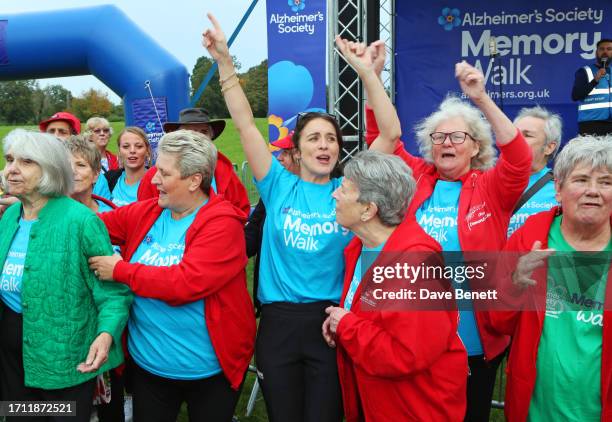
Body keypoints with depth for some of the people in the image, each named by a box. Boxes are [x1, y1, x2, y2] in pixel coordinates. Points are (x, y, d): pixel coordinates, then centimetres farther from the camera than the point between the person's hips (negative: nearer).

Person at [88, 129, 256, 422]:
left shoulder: (222, 223, -20)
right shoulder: (145, 213, -1)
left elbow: (185, 283, -30)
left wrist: (120, 271, -21)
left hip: (210, 369, -5)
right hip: (146, 364, 5)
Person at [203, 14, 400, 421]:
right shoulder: (279, 186, 1)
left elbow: (391, 133, -9)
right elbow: (245, 125, -5)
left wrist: (367, 72, -16)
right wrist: (225, 62, -12)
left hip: (332, 322, -1)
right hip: (279, 322, 1)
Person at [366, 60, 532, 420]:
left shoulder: (491, 188, -2)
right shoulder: (417, 178, 4)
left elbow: (520, 159, -20)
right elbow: (381, 137, 0)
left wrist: (481, 99, -29)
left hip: (475, 342, -1)